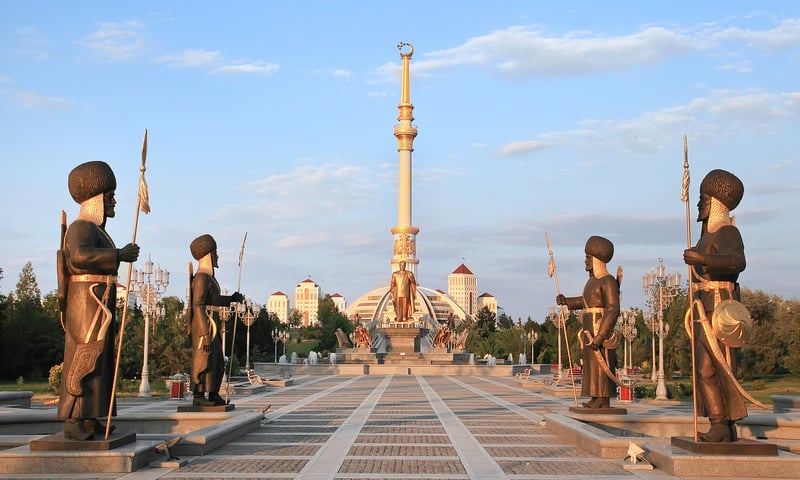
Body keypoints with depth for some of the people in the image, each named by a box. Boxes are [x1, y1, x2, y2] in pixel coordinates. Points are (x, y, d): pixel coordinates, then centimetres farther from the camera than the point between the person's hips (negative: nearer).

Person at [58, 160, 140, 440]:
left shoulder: (95, 230, 20)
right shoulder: (81, 227, -12)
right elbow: (80, 257, -33)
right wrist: (120, 255, -26)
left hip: (99, 306, 10)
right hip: (88, 304, -10)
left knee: (98, 362, 9)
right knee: (83, 363, -12)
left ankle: (89, 421, 13)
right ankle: (74, 423, -11)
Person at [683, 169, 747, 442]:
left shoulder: (727, 233, -12)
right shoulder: (707, 235, 18)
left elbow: (737, 262, -33)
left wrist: (702, 259, -46)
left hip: (718, 313, -10)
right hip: (704, 314, 10)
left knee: (718, 369, -10)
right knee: (705, 371, 7)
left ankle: (724, 428, -5)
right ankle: (720, 426, 11)